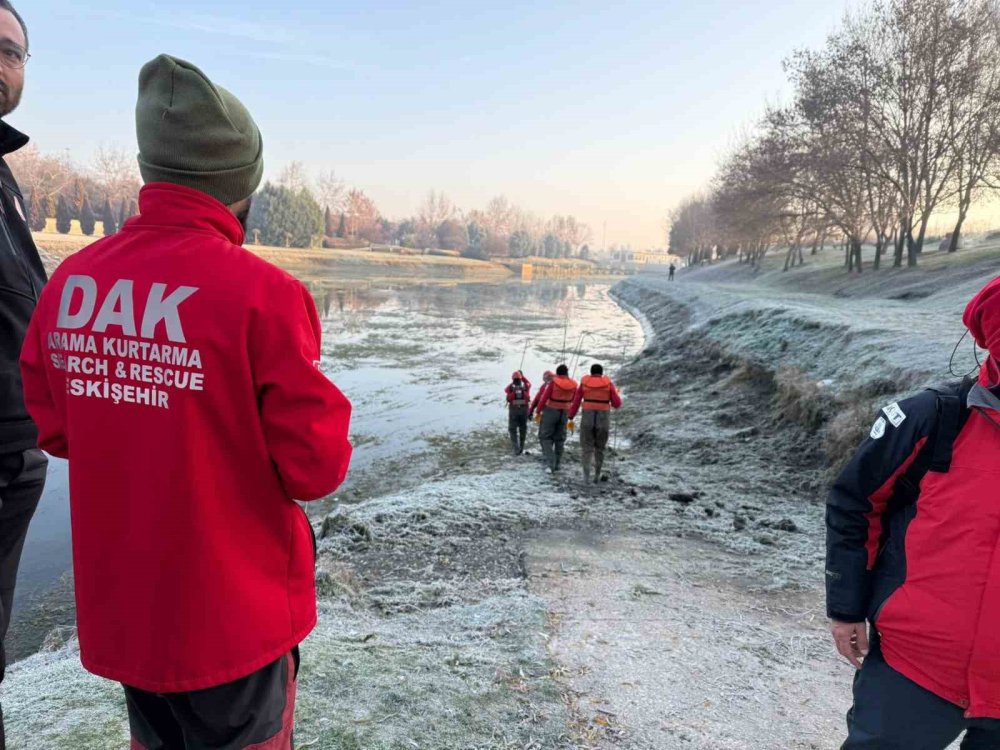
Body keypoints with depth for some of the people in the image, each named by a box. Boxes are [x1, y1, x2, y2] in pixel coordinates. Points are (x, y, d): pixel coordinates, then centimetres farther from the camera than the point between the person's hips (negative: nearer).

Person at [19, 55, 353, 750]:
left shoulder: (69, 283, -7)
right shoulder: (262, 293, -24)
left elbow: (55, 429, 5)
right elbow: (317, 469, -19)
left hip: (117, 607, 5)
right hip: (233, 614, -5)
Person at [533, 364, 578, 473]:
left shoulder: (554, 382, -14)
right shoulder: (573, 384, -2)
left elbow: (544, 398, -13)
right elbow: (573, 401, 6)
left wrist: (538, 411, -4)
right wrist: (571, 416, 18)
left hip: (551, 411, -4)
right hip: (565, 412, 4)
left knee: (546, 437, 3)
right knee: (560, 438, 16)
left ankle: (549, 463, -12)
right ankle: (556, 464, 21)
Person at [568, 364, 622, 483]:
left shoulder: (584, 383, 3)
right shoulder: (608, 384, 1)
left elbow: (576, 402, 3)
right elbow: (617, 404, 0)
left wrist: (570, 418, 9)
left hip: (587, 417, 0)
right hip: (604, 418, 0)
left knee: (587, 447, 6)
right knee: (600, 448, 16)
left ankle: (586, 474, -13)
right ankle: (597, 475, 17)